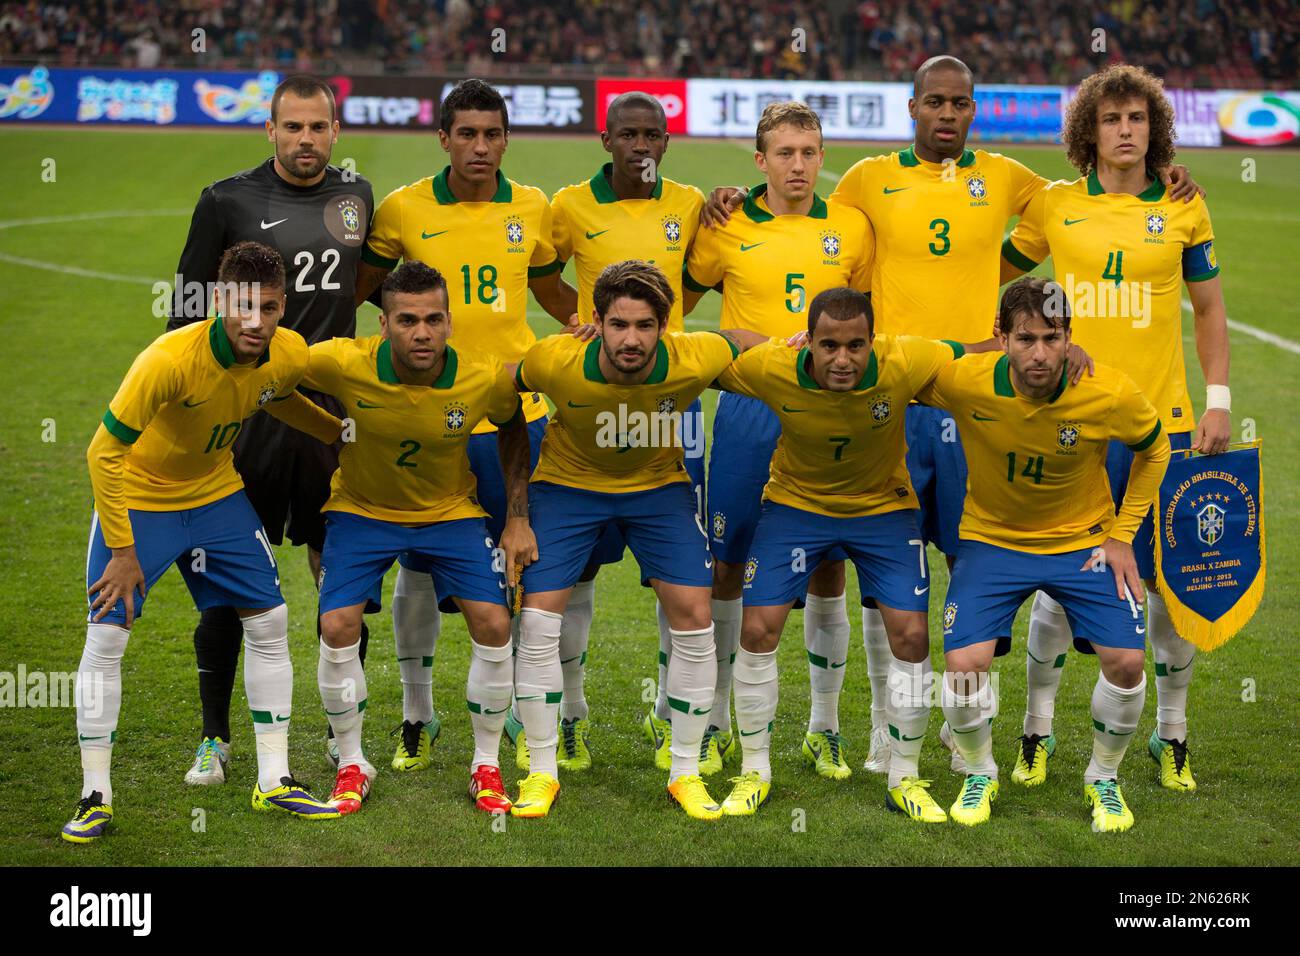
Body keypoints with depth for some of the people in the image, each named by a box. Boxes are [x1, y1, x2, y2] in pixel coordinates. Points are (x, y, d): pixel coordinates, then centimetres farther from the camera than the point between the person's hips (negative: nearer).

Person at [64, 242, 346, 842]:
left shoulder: (290, 356, -17)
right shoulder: (169, 360, -35)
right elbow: (104, 452, -27)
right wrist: (122, 552, -23)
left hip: (217, 495, 5)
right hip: (136, 499, -5)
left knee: (270, 621, 1)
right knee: (105, 637, -9)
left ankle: (273, 782, 13)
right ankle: (95, 797, 3)